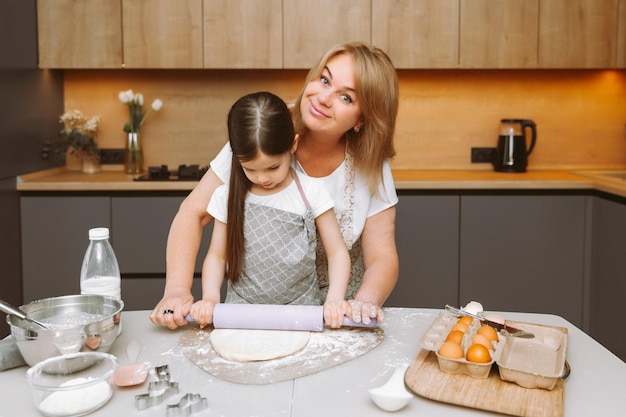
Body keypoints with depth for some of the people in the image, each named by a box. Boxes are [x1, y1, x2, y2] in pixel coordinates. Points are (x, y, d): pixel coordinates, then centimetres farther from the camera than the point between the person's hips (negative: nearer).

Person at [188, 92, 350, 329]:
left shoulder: (311, 193, -4)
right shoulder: (227, 197, 1)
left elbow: (337, 252, 0)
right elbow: (217, 255, 9)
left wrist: (335, 300, -15)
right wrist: (210, 298, -8)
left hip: (301, 311, -1)